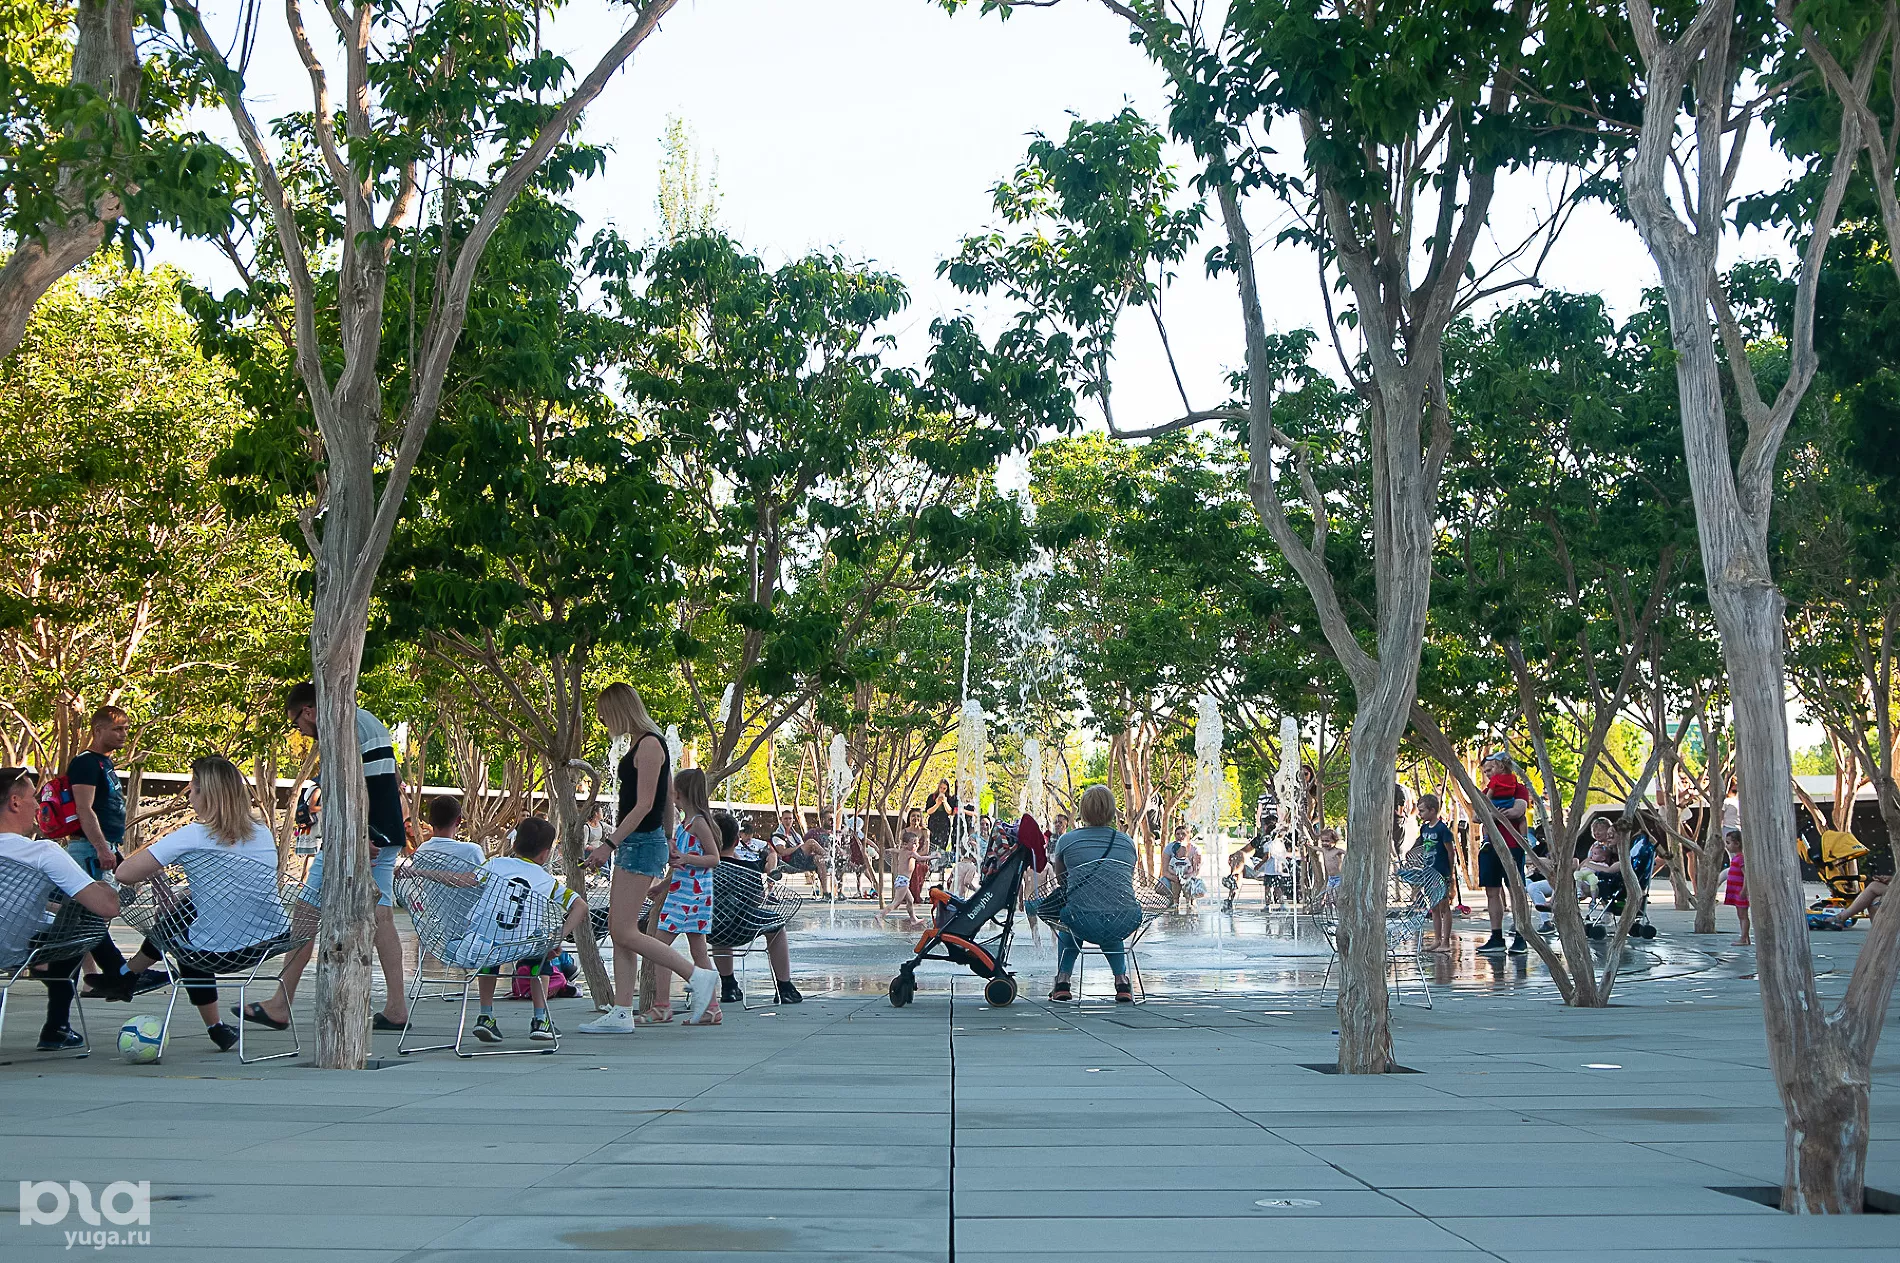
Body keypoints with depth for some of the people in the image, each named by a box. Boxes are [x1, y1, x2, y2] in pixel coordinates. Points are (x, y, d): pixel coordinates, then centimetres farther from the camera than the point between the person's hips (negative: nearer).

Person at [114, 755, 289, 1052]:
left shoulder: (192, 837, -11)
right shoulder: (264, 834, 6)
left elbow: (125, 875, -11)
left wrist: (154, 871, 11)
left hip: (218, 954, -5)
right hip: (270, 944, 5)